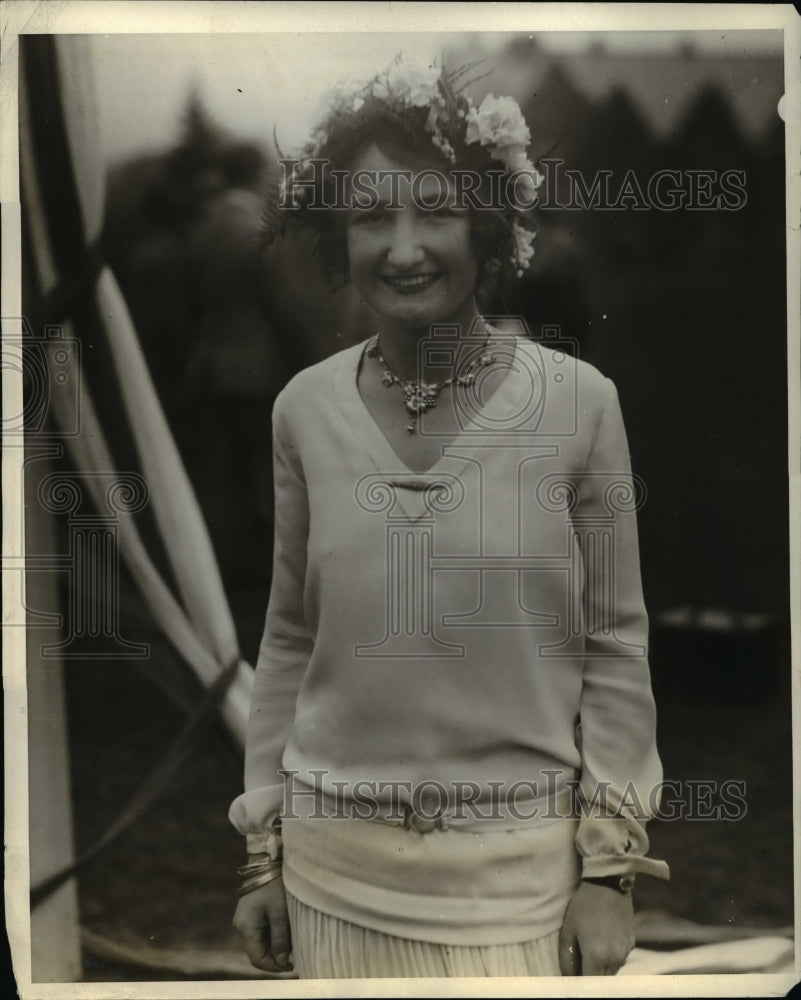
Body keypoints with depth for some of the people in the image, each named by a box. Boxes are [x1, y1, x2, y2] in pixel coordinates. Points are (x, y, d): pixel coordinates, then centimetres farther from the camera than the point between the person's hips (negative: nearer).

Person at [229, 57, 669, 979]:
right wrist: (263, 856, 8)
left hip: (518, 866, -2)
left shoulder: (576, 402, -7)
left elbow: (615, 644, -2)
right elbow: (289, 642, 7)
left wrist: (609, 869, -4)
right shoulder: (304, 410, -1)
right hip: (337, 866, 2)